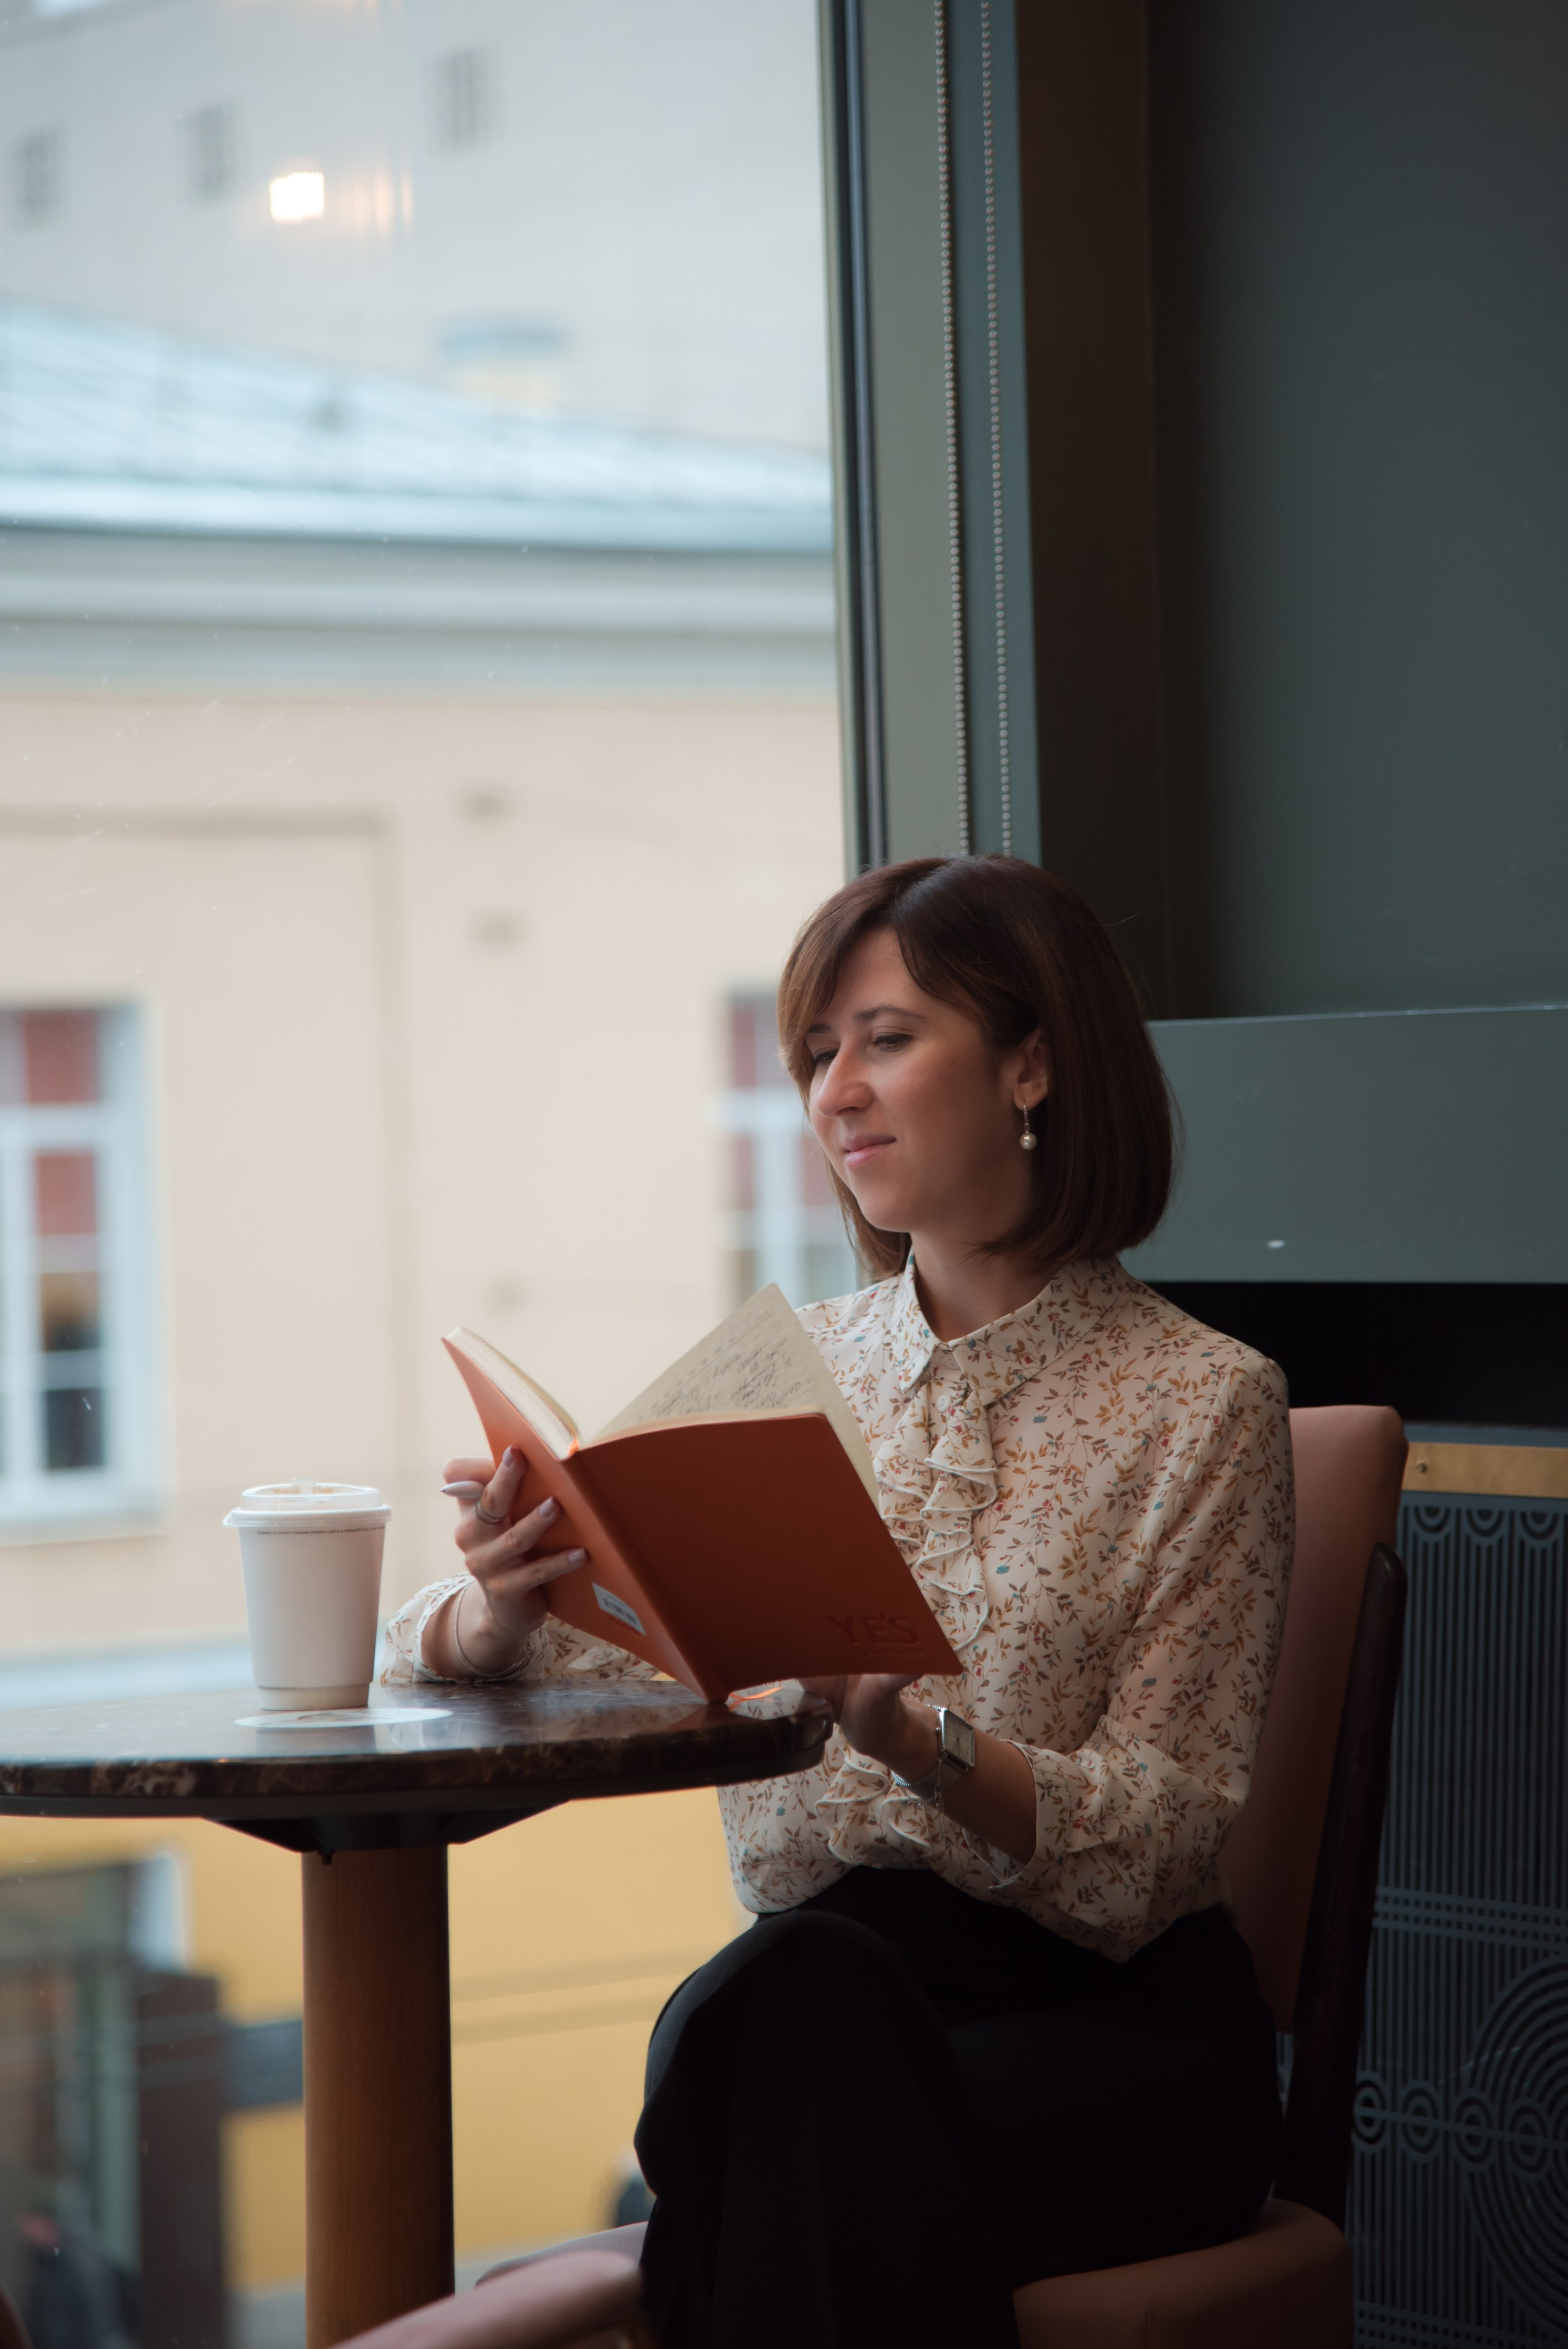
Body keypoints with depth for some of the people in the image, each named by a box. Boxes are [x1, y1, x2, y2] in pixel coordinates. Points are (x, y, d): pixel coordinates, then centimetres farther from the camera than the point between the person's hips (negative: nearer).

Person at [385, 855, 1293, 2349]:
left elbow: (1157, 1847, -6)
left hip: (1112, 2023, -3)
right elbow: (452, 1651, 9)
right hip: (820, 1981, 3)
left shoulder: (1201, 1407, 0)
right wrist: (500, 1606, -15)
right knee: (785, 1990, -35)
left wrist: (922, 1741, -24)